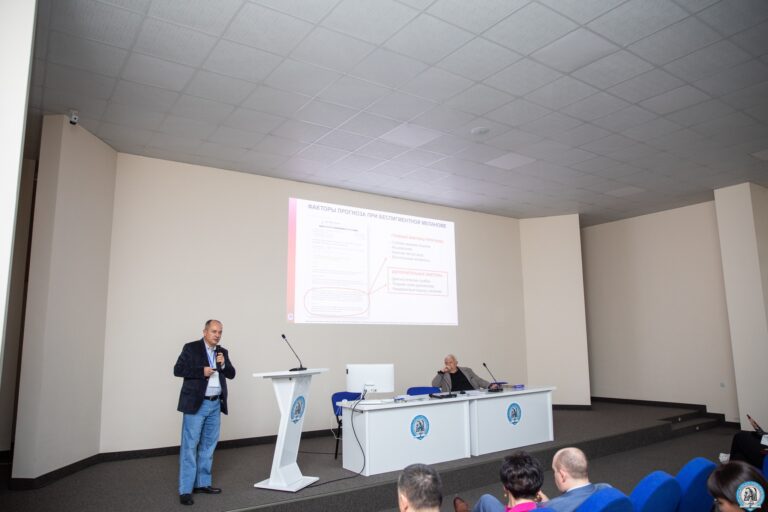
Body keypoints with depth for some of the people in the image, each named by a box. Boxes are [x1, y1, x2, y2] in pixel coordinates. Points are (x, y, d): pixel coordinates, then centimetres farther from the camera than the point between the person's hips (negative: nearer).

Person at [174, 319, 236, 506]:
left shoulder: (222, 352, 11)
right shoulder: (191, 348, -4)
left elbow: (231, 374, 9)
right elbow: (178, 370, -9)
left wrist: (223, 364, -10)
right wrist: (201, 371, -17)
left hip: (215, 404, 6)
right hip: (196, 404, -6)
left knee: (208, 445, 13)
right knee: (190, 446, -3)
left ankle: (202, 483, 24)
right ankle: (185, 490, 2)